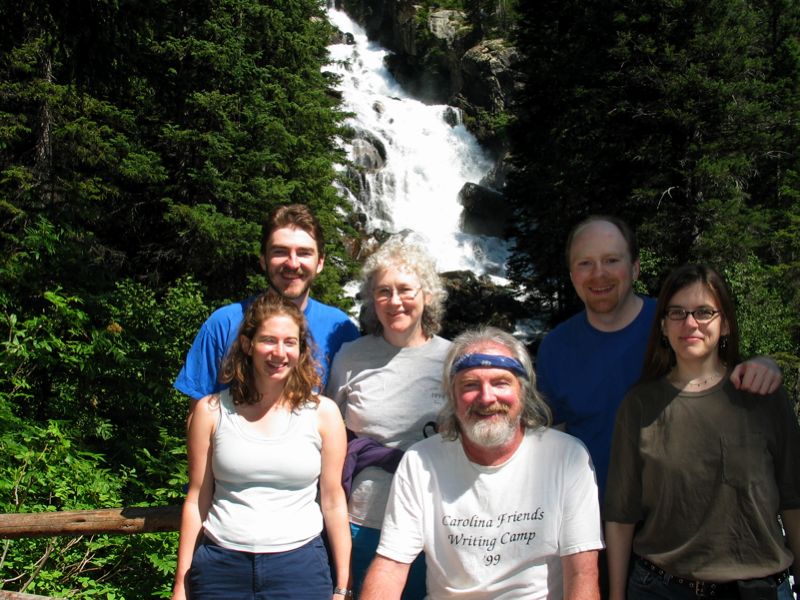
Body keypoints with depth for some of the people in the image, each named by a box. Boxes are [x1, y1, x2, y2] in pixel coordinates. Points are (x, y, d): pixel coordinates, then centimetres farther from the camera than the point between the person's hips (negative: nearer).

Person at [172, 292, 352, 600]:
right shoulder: (212, 411, 0)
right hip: (221, 567, 0)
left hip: (299, 565, 0)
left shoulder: (323, 413, -1)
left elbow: (333, 502, 2)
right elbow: (197, 500, 3)